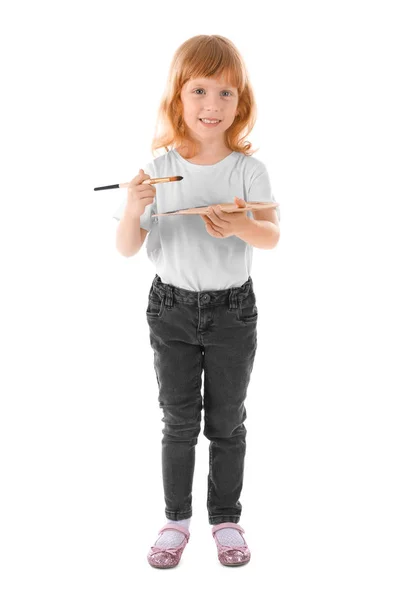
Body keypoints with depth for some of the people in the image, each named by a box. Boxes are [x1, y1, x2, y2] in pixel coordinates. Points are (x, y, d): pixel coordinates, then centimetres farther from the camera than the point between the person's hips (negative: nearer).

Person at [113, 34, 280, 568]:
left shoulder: (248, 169, -8)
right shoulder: (158, 169, -6)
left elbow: (272, 237, -19)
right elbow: (126, 249, -6)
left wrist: (239, 226, -40)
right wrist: (133, 209, -27)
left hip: (233, 309, 0)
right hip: (172, 308, 1)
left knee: (226, 422, 11)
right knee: (179, 422, 10)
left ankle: (226, 519, 27)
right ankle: (176, 519, 25)